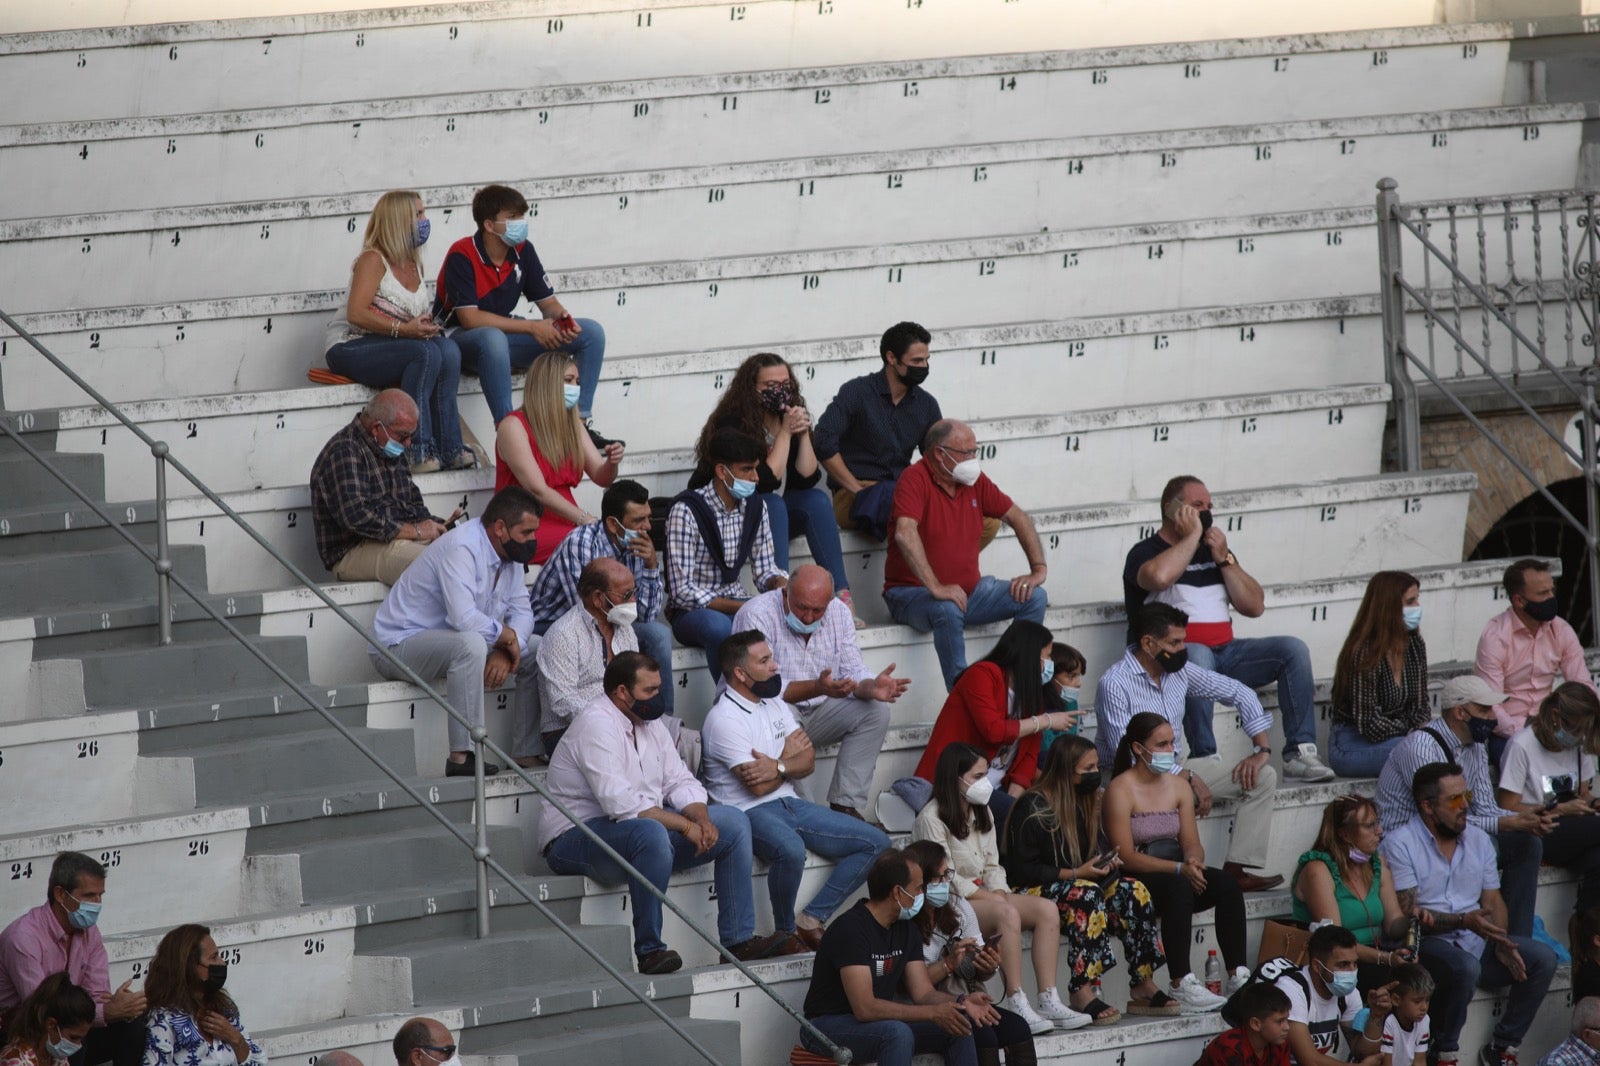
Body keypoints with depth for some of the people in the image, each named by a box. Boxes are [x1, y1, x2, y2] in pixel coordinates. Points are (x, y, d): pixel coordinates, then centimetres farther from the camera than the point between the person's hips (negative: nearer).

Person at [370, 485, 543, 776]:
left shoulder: (509, 553, 5)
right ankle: (462, 757, -39)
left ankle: (525, 754, 3)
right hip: (400, 643, -10)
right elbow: (464, 618, -36)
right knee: (470, 645, -38)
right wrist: (506, 635, -18)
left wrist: (503, 651, -15)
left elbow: (522, 613, 5)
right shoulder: (462, 549, -25)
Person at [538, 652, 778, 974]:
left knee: (734, 822, 2)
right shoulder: (596, 725, -19)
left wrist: (702, 819, -11)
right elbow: (620, 803, -28)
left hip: (646, 830, 10)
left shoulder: (650, 724, 12)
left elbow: (679, 782, 11)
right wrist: (685, 825, -25)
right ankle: (649, 951, -33)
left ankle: (739, 940, 0)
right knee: (651, 833, -41)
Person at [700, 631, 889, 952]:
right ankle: (785, 932, -18)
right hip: (749, 811, -9)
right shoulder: (724, 719, -12)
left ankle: (810, 920, -6)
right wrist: (789, 755, 1)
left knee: (876, 843, -1)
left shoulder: (774, 702, 14)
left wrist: (778, 768, -14)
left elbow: (807, 761, 8)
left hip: (790, 804, 9)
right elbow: (758, 786, -17)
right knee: (791, 849, -42)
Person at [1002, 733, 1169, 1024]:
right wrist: (1076, 874, -20)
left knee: (1133, 892, -18)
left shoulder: (1083, 803, 12)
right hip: (1032, 892, -8)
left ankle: (1143, 987, -20)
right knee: (1086, 894, -37)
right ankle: (1082, 993, -41)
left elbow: (1096, 847, 23)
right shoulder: (1033, 808, -13)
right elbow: (1021, 870, -17)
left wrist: (1106, 863, -2)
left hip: (1076, 881, 8)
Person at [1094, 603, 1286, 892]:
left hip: (1177, 767, 8)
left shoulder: (1180, 670, 3)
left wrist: (1262, 749, 1)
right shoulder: (1115, 684, -18)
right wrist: (1189, 778, -21)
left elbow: (1240, 694, 12)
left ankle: (1238, 869, -12)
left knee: (1263, 777, -4)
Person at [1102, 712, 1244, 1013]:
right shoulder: (1121, 790, -8)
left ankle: (1238, 975, -27)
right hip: (1135, 881, -6)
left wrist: (1194, 861, -17)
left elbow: (1192, 843, 9)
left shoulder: (1179, 787, 14)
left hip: (1176, 874, 6)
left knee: (1226, 883, -21)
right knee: (1178, 887, -37)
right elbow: (1126, 856, -15)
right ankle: (1180, 984, -41)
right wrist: (1179, 869, -24)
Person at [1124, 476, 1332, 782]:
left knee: (1293, 650, -11)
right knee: (1198, 656, -40)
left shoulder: (1214, 550, 20)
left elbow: (1255, 606, 13)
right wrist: (1192, 535, -12)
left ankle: (1299, 753, -16)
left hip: (1224, 653, 6)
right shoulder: (1146, 552, 1)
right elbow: (1158, 576, -27)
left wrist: (1224, 559, 2)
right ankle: (1205, 761, -39)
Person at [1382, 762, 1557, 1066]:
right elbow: (1408, 914, -14)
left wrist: (1500, 941, -8)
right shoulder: (1400, 844, -7)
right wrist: (1464, 921, -26)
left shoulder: (1479, 840, 14)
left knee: (1542, 960, -14)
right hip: (1428, 943, -6)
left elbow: (1493, 901, 13)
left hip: (1477, 941, 6)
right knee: (1466, 967, -38)